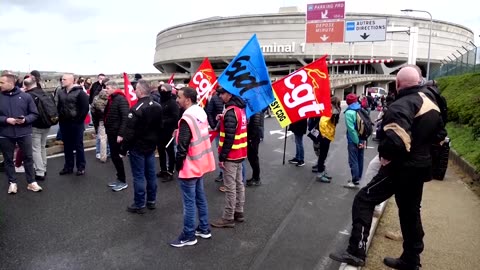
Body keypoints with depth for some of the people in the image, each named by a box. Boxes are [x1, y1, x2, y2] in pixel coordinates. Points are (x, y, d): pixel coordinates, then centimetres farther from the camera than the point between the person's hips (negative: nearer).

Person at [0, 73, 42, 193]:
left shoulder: (25, 96, -2)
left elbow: (34, 114, 1)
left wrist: (25, 119, -16)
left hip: (24, 133, 0)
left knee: (28, 157, 7)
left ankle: (31, 182, 18)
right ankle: (12, 183, 24)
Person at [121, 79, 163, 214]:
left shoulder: (136, 109, -20)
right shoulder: (158, 106, 4)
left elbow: (130, 132, -20)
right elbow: (160, 127, 13)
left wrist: (124, 149, -10)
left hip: (137, 147, -7)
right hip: (151, 145, 8)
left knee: (138, 176, 1)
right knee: (151, 174, 14)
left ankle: (139, 205, 10)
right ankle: (151, 201, 25)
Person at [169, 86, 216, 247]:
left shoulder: (187, 119, -23)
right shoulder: (201, 112, 5)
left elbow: (182, 146, -21)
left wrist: (178, 164, -8)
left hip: (190, 167, -9)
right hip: (201, 164, 9)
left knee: (189, 202, 3)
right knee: (200, 198, 19)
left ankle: (188, 236, 16)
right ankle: (204, 229, 31)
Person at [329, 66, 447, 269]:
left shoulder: (402, 104, -18)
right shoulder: (430, 104, 11)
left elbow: (396, 137, -34)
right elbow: (439, 135, 22)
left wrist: (386, 155, -20)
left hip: (401, 167, -9)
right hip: (419, 166, 9)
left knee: (363, 200, -4)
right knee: (410, 212, 18)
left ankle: (356, 252, -7)